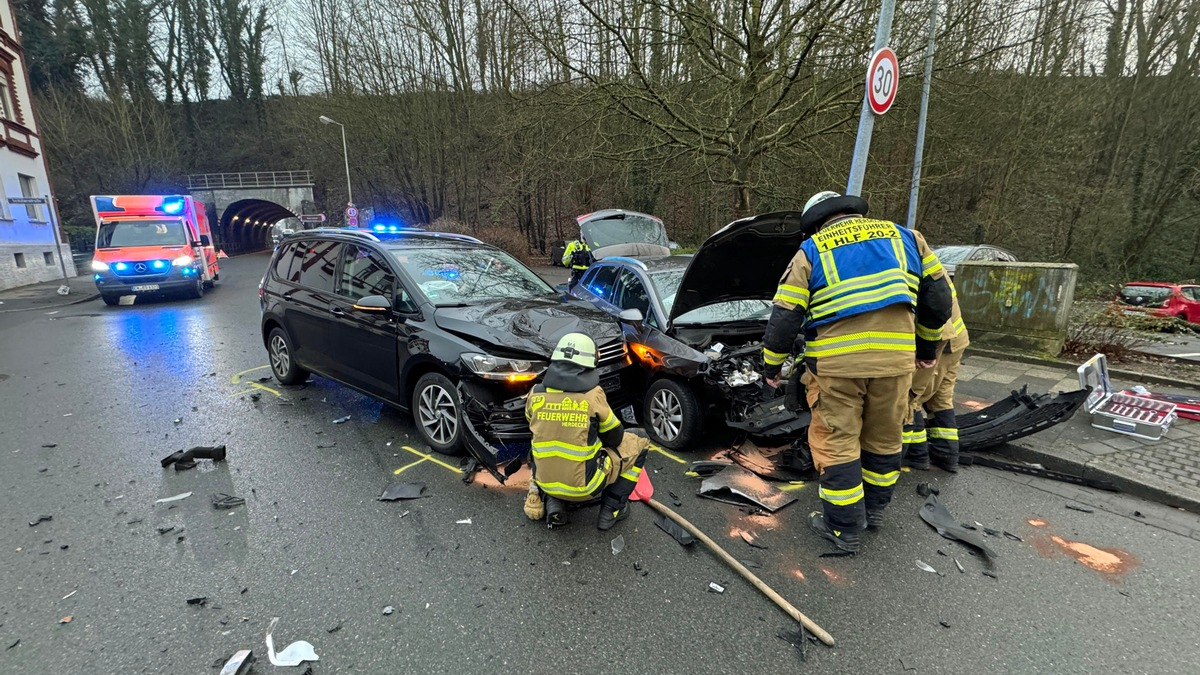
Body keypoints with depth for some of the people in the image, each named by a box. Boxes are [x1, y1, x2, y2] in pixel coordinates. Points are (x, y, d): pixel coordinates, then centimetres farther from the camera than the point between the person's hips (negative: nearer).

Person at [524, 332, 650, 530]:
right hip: (585, 485, -4)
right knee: (639, 440, 12)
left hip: (546, 482, 4)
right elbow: (615, 438, 0)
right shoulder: (593, 394, -14)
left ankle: (553, 502, 14)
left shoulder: (536, 394, -4)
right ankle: (611, 510, 12)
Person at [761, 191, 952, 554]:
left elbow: (785, 316, 1)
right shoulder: (905, 237, 16)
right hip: (895, 357, 4)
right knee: (884, 436, 20)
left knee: (836, 441, 8)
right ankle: (874, 509, 38)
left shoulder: (811, 251, 6)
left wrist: (771, 365, 12)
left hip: (836, 360, -4)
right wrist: (927, 345, 30)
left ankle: (844, 529, 16)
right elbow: (939, 296, 17)